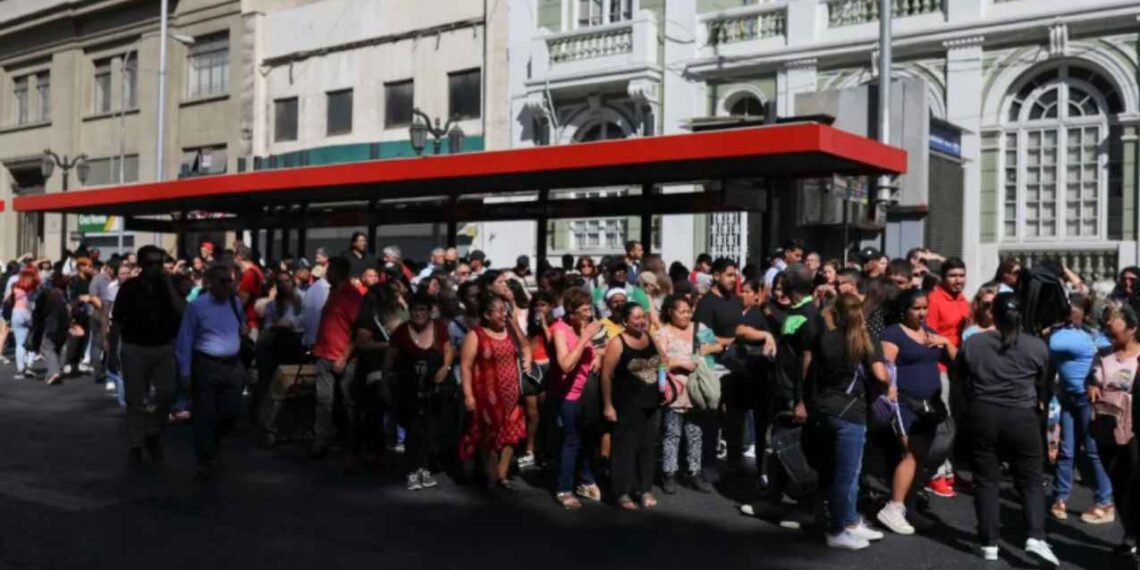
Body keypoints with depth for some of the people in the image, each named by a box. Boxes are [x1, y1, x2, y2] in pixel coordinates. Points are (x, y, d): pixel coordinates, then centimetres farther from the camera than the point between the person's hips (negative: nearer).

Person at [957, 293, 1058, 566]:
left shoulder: (971, 343, 0)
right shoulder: (1038, 346, -1)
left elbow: (961, 380, 12)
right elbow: (1042, 385, 13)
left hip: (981, 417, 1)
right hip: (1021, 418, -1)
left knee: (986, 480, 7)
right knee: (1030, 480, 9)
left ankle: (989, 544, 8)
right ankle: (1036, 537, -5)